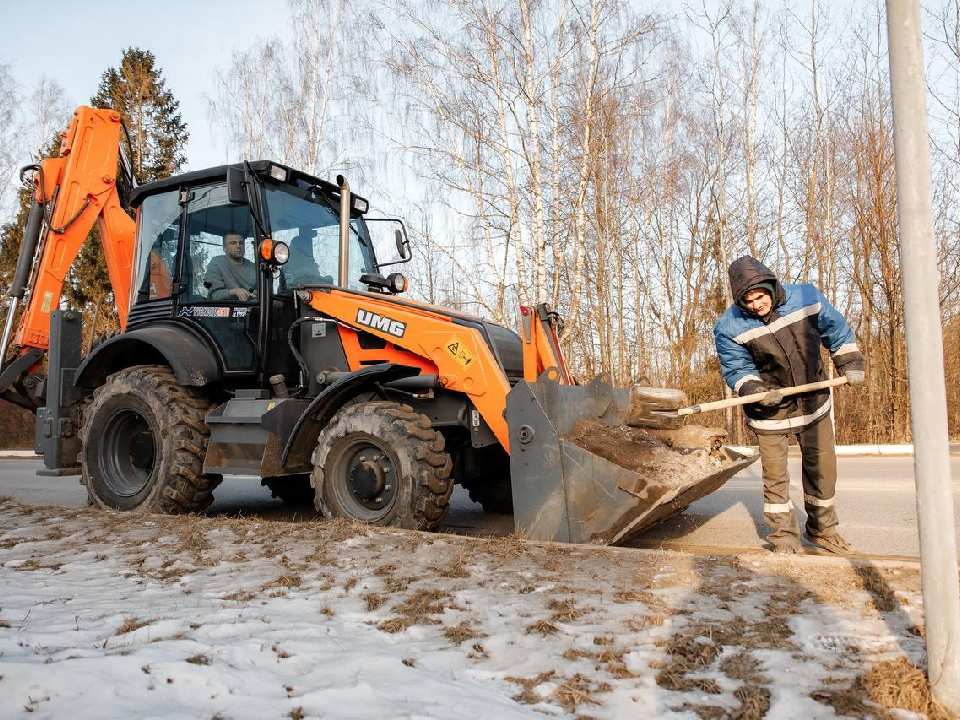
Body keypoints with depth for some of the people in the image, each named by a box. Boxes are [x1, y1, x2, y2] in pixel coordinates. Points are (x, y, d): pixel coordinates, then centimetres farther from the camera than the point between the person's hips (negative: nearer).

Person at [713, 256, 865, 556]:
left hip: (813, 402, 3)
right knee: (775, 475, 2)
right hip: (770, 410, -3)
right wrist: (756, 391, -30)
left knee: (822, 469, 12)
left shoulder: (807, 297, -12)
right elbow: (737, 370, -14)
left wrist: (849, 363, -2)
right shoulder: (730, 327, -20)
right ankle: (784, 537, 19)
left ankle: (822, 530, 32)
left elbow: (836, 330, 4)